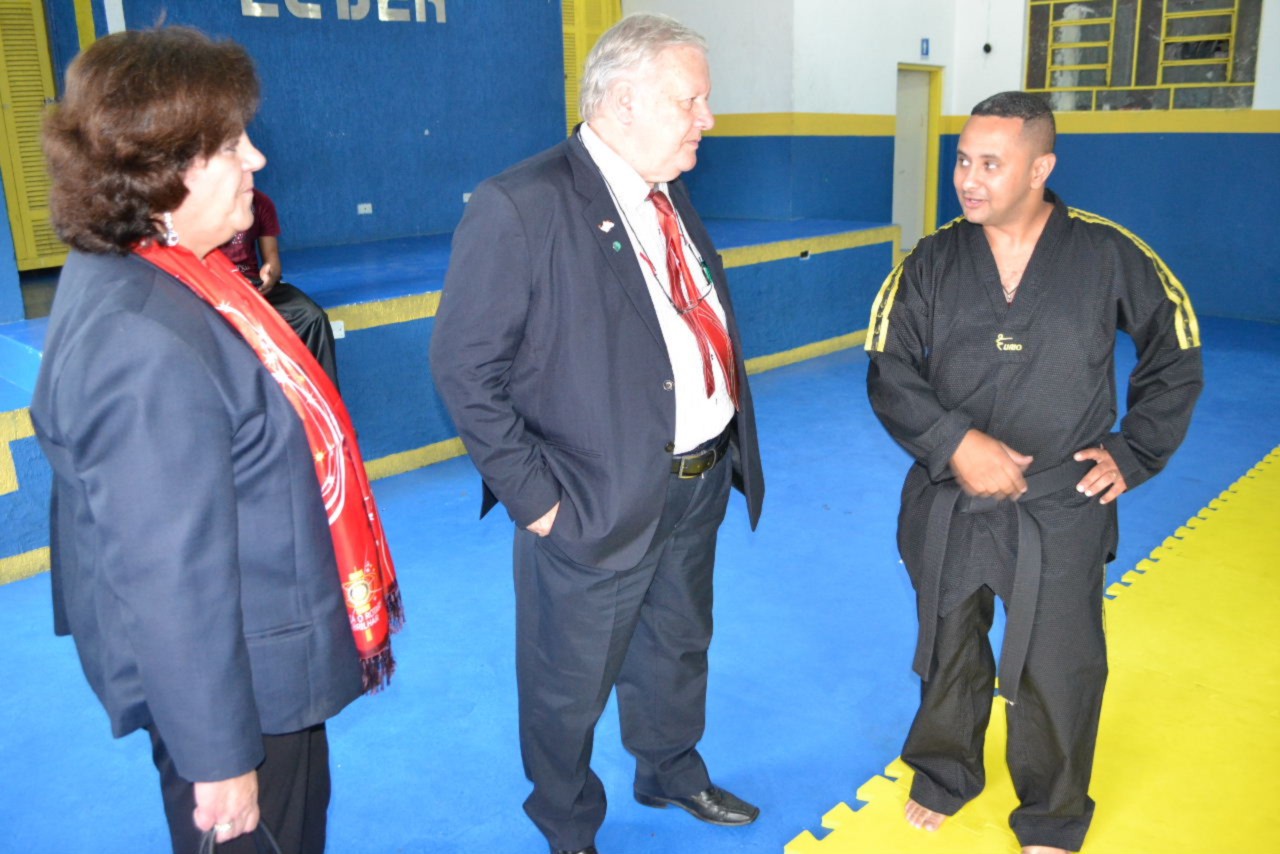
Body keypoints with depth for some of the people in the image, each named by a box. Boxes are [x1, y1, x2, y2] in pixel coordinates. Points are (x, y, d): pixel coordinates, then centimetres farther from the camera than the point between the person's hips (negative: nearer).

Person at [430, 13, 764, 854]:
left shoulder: (671, 197, 7)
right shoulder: (521, 206, -19)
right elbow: (465, 368, -19)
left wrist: (733, 444, 8)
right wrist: (535, 498, -18)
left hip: (699, 484, 8)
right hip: (602, 503, -7)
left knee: (678, 651, 27)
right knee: (571, 686, 14)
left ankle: (674, 774, 53)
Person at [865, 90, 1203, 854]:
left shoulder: (1108, 255, -7)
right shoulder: (933, 261, -4)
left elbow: (1176, 356, 5)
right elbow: (888, 371, -6)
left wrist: (1133, 452, -1)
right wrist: (954, 443, -20)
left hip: (1060, 513, -1)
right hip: (948, 507, 2)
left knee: (1058, 676, 10)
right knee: (949, 654, 18)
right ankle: (945, 777, 43)